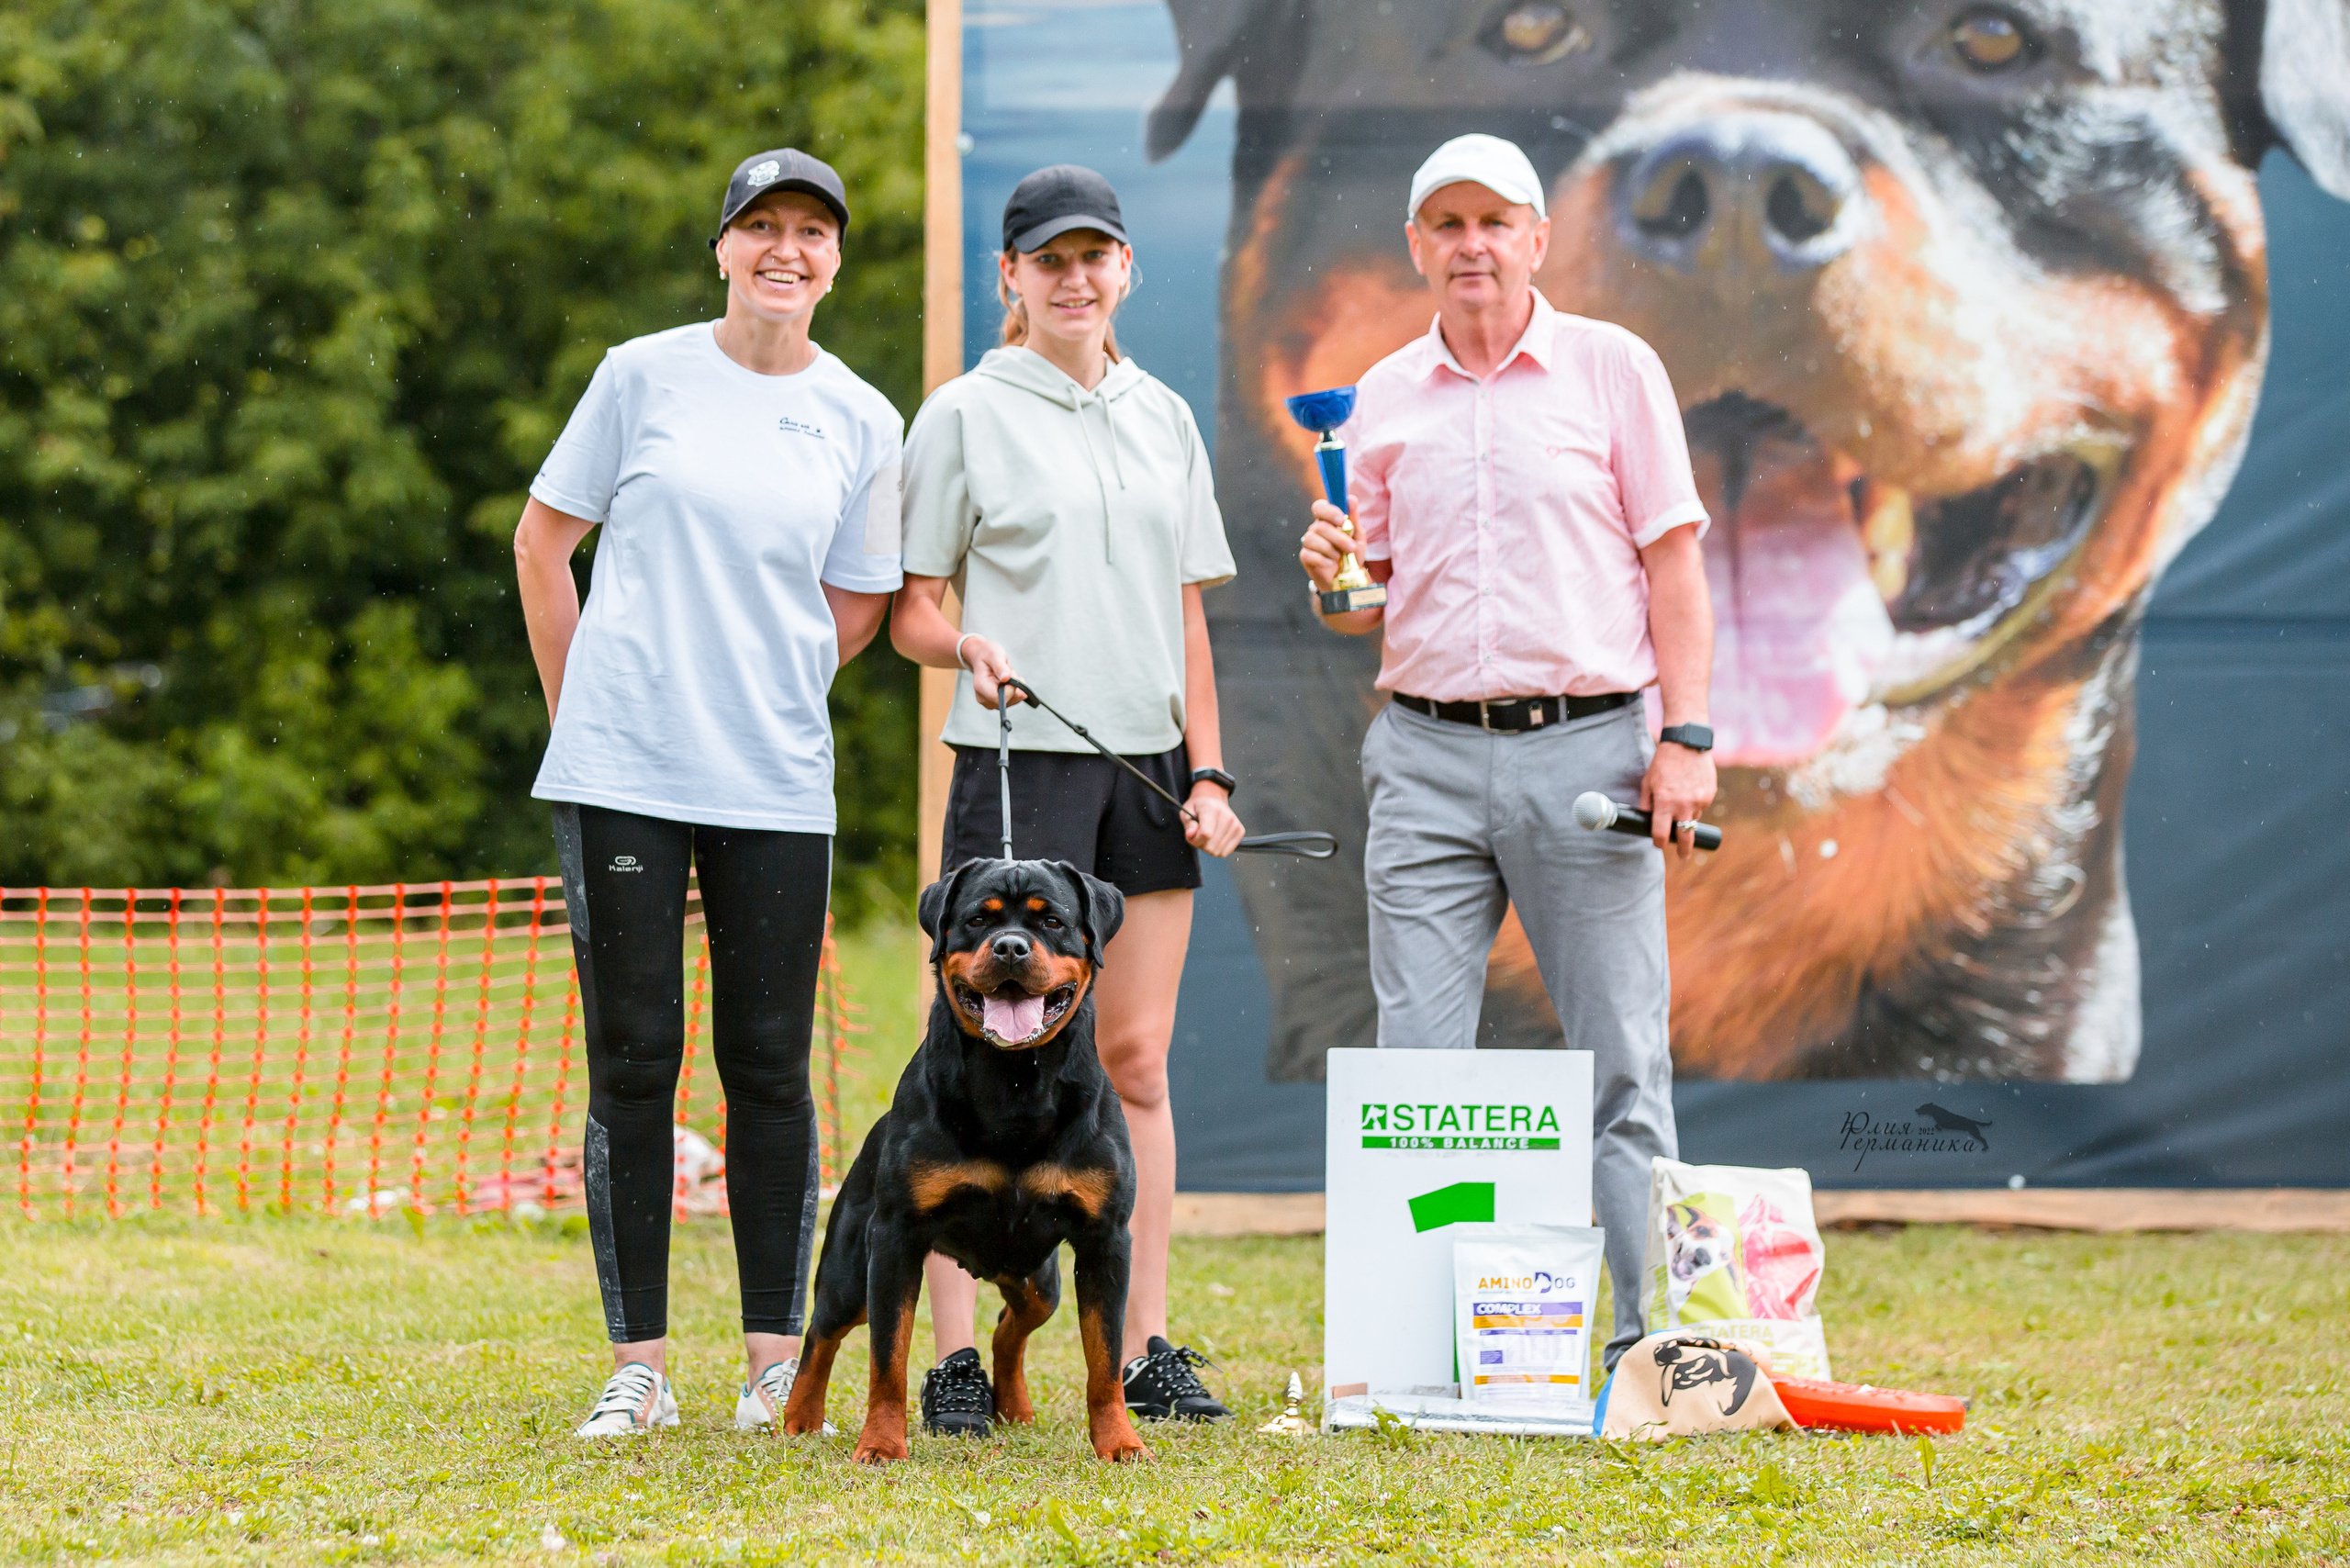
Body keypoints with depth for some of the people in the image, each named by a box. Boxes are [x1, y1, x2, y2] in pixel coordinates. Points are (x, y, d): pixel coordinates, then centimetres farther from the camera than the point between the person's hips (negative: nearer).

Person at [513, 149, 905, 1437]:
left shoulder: (862, 423, 7)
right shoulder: (644, 376, 3)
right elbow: (543, 541, 11)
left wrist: (751, 700, 8)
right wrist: (584, 711, 9)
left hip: (775, 785, 1)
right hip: (620, 775, -1)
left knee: (768, 1066, 2)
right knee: (633, 1061, 0)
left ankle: (777, 1361, 10)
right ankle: (638, 1365, 6)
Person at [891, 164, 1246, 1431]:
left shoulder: (1163, 418, 15)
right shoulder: (965, 414, 1)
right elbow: (912, 610, 2)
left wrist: (1208, 770, 9)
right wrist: (968, 646, -20)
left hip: (1146, 767, 5)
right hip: (1018, 759, -4)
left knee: (1136, 1061, 5)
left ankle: (1144, 1350, 8)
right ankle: (953, 1358, -6)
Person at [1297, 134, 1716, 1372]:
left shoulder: (1612, 367, 4)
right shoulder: (1383, 398, 13)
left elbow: (1672, 562, 2)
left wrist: (1688, 737, -7)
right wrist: (1330, 580, -5)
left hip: (1585, 746, -3)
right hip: (1428, 755, 3)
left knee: (1621, 1059, -2)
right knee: (1417, 1058, -1)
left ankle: (1652, 1338, 1)